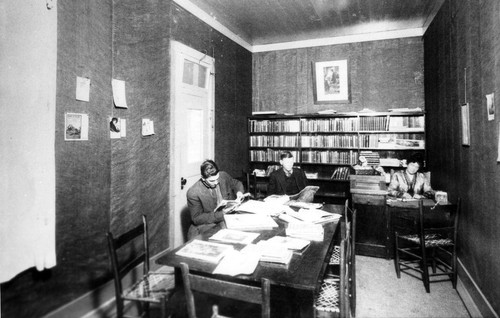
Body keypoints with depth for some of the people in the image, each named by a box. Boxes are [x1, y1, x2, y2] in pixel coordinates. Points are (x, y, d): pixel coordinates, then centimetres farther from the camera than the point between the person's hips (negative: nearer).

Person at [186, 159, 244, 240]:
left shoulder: (224, 176, -3)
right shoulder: (193, 193, -16)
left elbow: (236, 183, 19)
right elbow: (196, 219, -12)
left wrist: (239, 191, -5)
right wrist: (221, 215, -21)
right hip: (208, 225, -4)